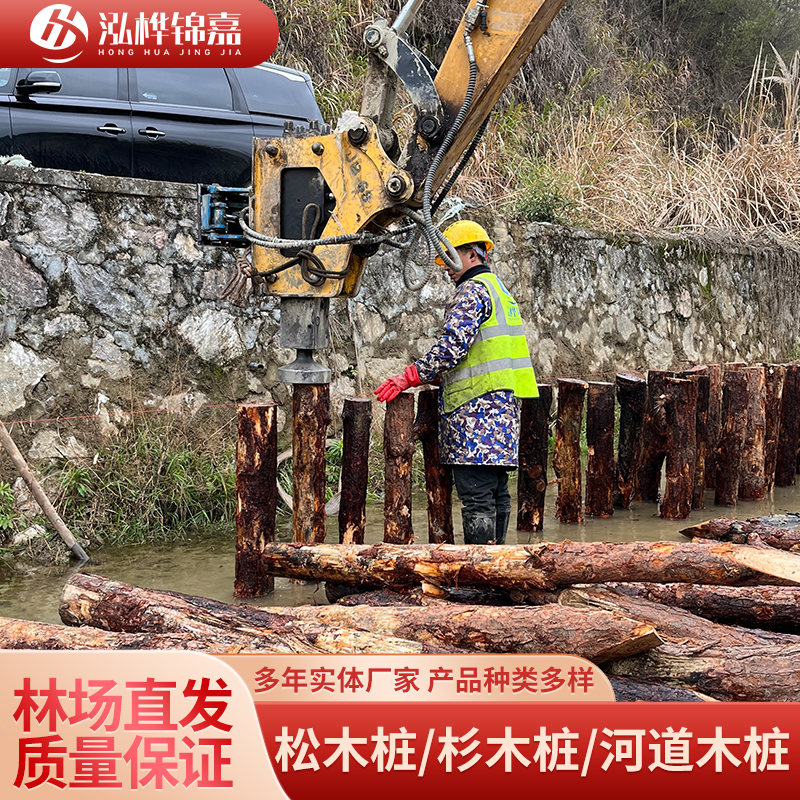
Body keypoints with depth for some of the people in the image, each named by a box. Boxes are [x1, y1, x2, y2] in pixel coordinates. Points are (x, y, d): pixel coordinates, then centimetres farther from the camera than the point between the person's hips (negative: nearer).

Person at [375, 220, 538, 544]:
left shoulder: (473, 291, -10)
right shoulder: (498, 288, 23)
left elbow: (452, 346, -22)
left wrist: (410, 377, -18)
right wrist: (436, 375, 21)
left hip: (477, 407, -11)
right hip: (502, 403, 11)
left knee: (476, 496, -10)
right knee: (496, 492, 13)